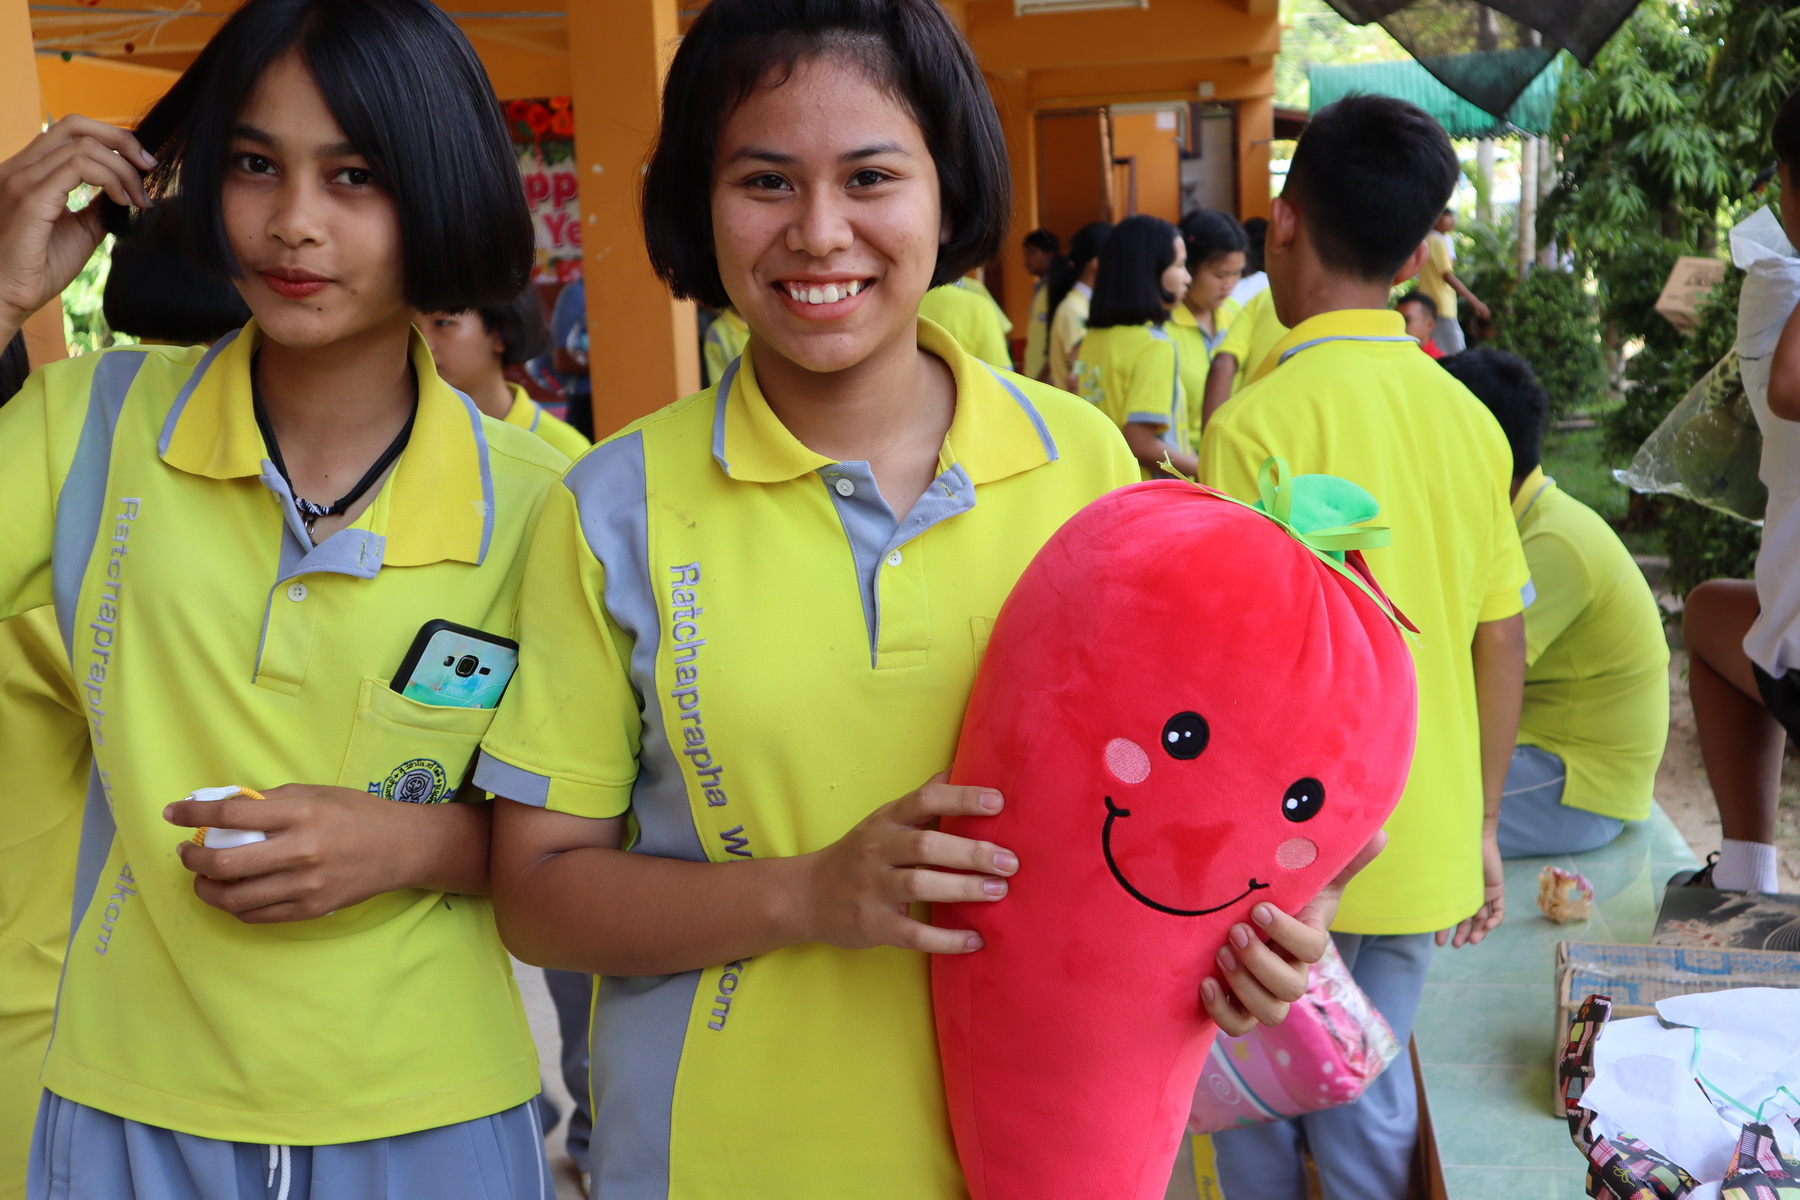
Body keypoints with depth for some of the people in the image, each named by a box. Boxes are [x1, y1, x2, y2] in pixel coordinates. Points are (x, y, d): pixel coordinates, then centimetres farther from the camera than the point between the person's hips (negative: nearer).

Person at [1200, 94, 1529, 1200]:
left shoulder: (1257, 422, -18)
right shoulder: (1470, 419, -1)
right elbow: (1504, 642, 5)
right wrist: (1481, 830, 16)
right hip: (1424, 848, 5)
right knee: (1374, 1101, 19)